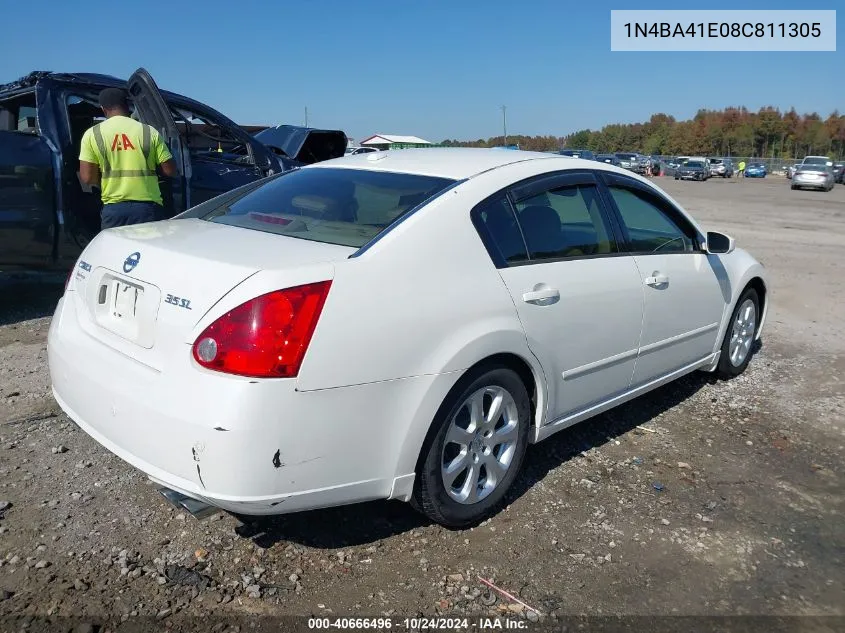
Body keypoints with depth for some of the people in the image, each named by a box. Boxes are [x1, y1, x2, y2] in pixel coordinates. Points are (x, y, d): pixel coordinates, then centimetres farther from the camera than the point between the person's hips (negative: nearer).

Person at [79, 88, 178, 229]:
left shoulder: (92, 134, 1)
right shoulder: (149, 132, 0)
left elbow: (87, 178, -3)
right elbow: (170, 171, 0)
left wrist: (107, 179, 17)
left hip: (113, 207, 1)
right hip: (147, 206, -1)